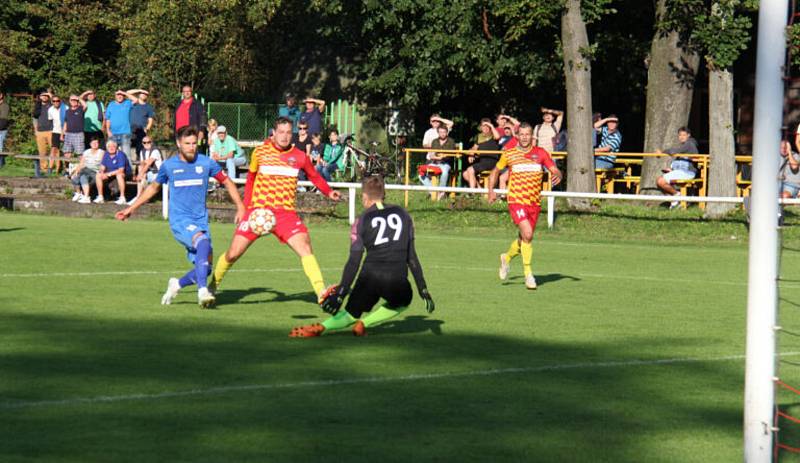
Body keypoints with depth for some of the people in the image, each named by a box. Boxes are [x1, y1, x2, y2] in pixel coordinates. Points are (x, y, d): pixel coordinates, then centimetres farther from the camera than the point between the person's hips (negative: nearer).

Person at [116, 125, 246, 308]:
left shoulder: (206, 163, 3)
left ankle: (177, 284, 23)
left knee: (205, 268, -6)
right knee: (203, 241, -34)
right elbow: (154, 187, 21)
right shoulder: (168, 166, 3)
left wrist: (241, 209, 5)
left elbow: (228, 183, 15)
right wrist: (131, 208, 24)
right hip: (179, 220, -3)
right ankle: (202, 291, -37)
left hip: (201, 221, 3)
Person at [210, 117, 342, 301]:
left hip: (286, 214, 0)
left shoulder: (299, 156, 2)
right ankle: (214, 284, 26)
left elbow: (314, 176, 18)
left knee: (305, 247, -19)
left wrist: (329, 192, 2)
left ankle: (321, 292, -18)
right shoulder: (260, 152, 3)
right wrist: (247, 205, 11)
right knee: (233, 254, -1)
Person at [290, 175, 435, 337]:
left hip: (370, 276, 0)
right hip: (397, 282, 0)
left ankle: (320, 328, -10)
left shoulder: (362, 221, 6)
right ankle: (364, 323, 11)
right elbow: (411, 257, 12)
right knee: (402, 302, 33)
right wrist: (423, 290, 16)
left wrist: (340, 293, 0)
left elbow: (354, 262, -2)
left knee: (352, 313, 18)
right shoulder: (403, 214, 12)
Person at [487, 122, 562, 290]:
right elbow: (495, 171, 18)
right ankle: (528, 273, -12)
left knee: (525, 239, 11)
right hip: (516, 201, -3)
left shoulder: (541, 153, 4)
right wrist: (491, 190, 8)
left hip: (534, 203, 3)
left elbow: (555, 170, -2)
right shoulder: (509, 154, 3)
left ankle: (507, 258, 41)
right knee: (527, 234, -21)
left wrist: (557, 175, -25)